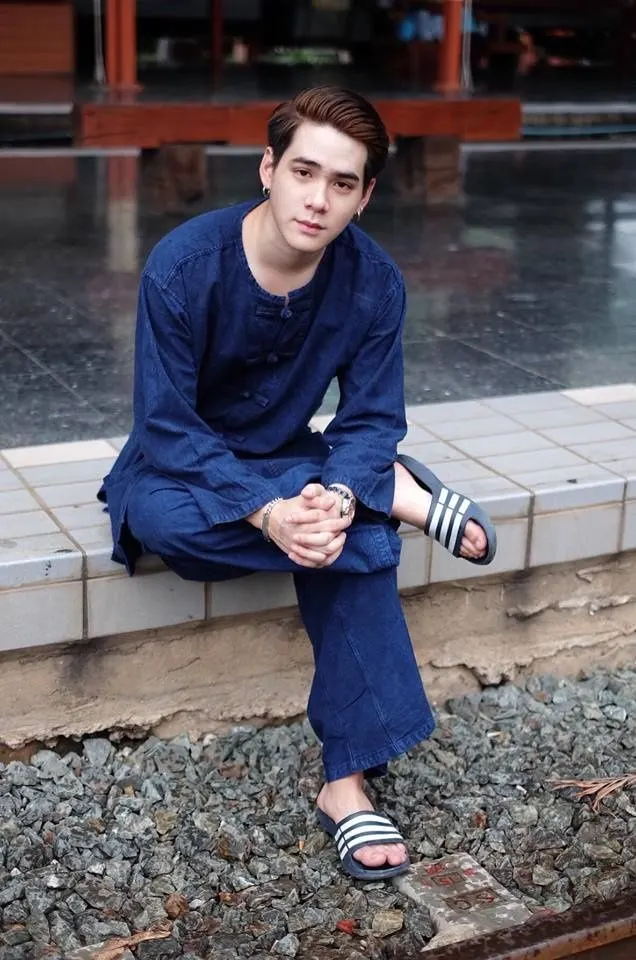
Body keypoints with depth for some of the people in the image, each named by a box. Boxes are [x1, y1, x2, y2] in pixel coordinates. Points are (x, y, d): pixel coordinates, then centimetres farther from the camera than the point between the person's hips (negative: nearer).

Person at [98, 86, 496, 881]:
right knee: (159, 516, -38)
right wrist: (267, 512, -38)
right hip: (182, 471, -2)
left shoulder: (373, 281, -14)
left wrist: (336, 496, -36)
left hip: (287, 461, 2)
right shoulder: (183, 265, -24)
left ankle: (347, 781, -24)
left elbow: (370, 418, -13)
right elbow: (166, 427, -24)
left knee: (357, 535, -31)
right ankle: (401, 494, -23)